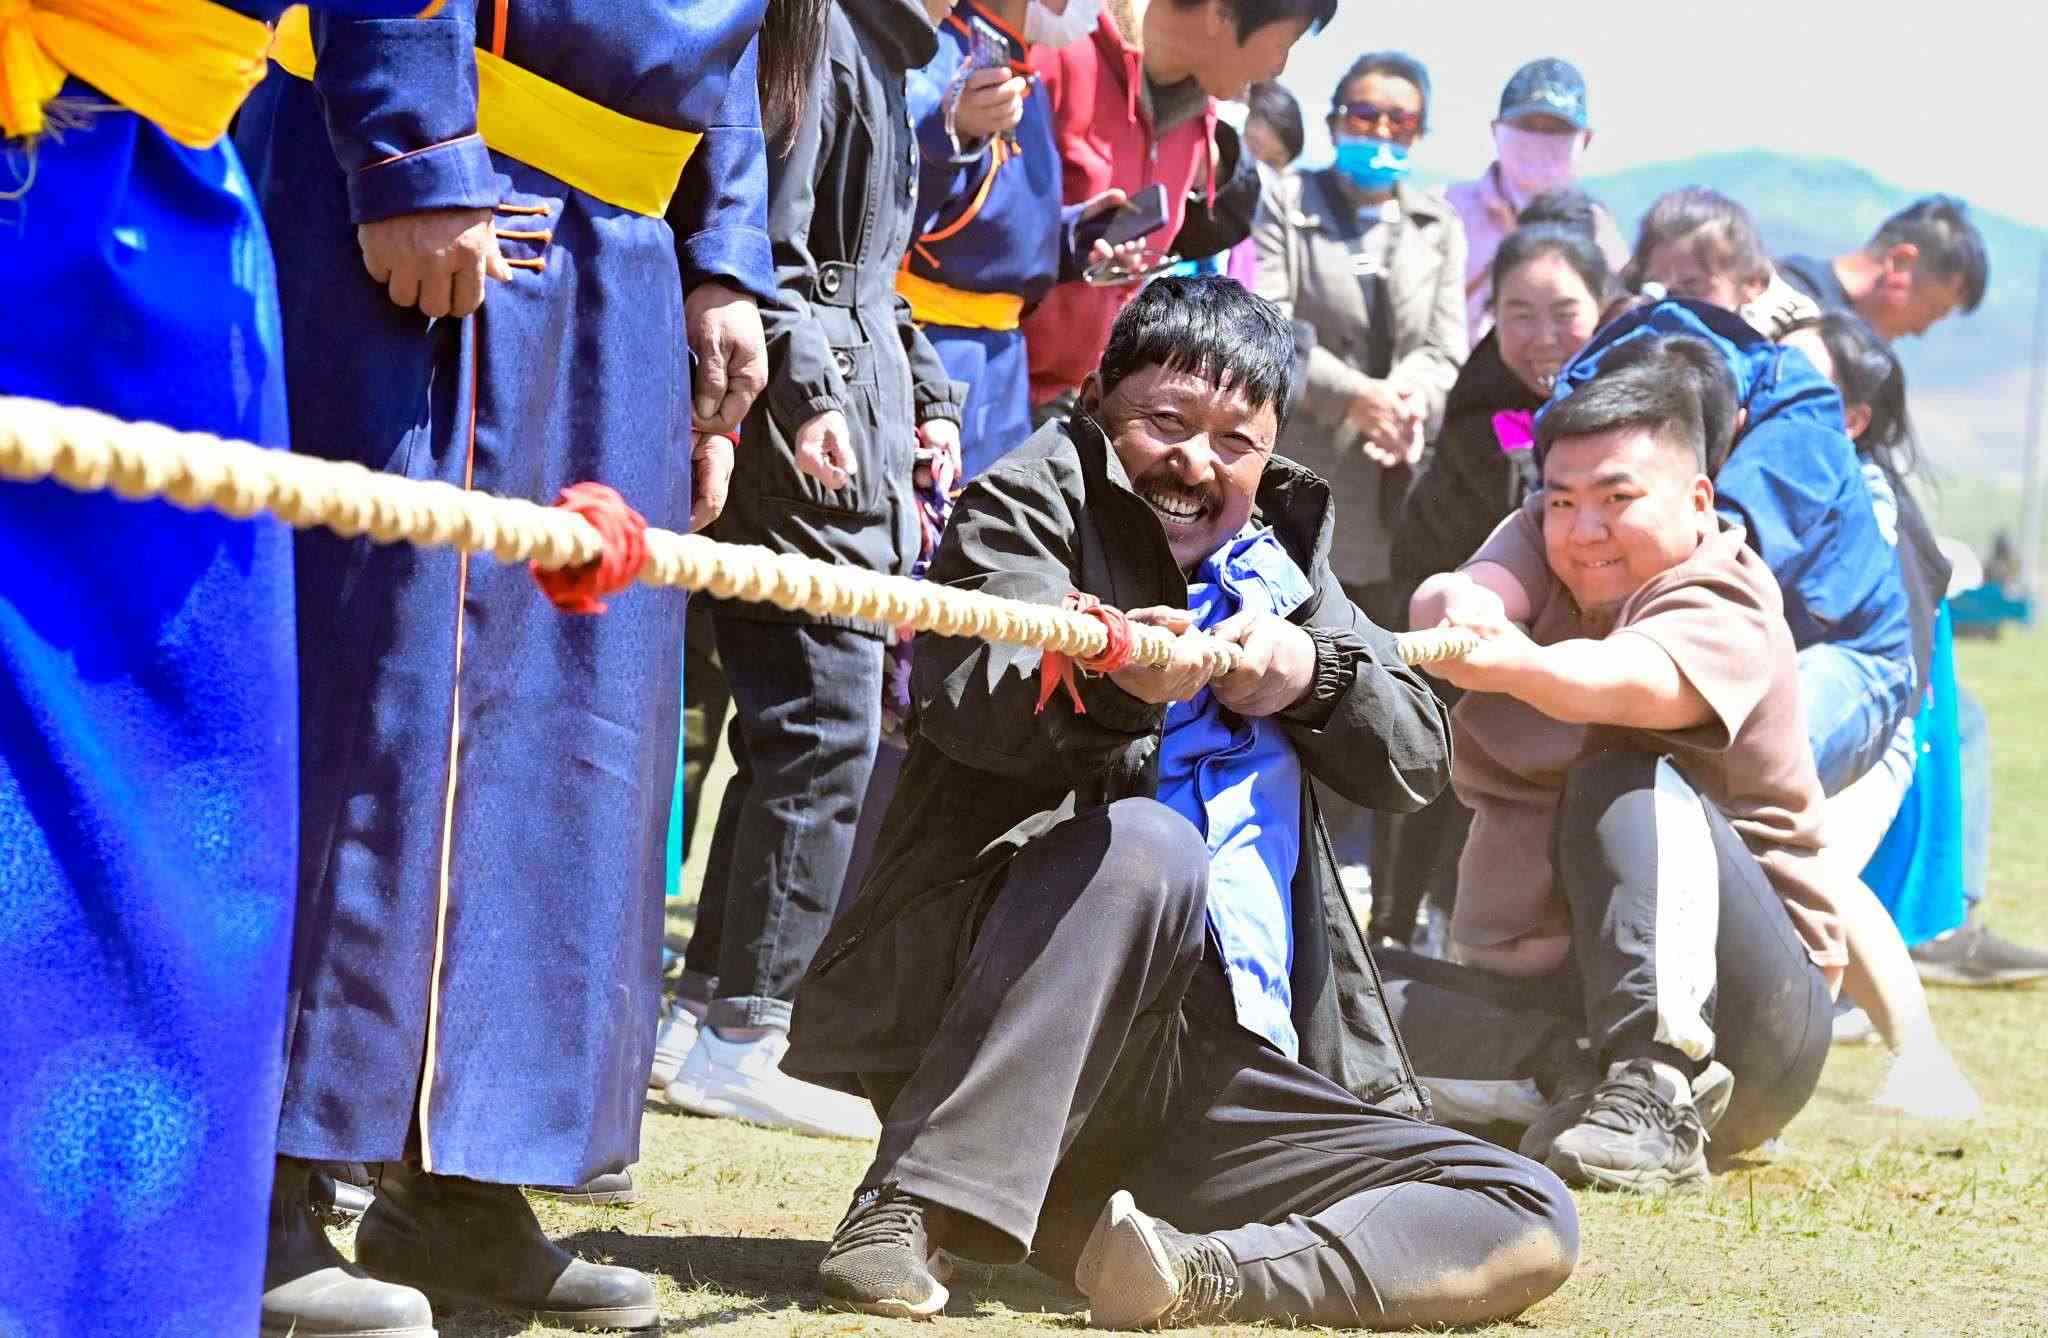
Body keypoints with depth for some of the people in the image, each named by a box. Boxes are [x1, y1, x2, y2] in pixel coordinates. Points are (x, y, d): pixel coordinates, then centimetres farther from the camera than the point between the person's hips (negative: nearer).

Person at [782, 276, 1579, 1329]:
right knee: (1146, 844, -36)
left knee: (1528, 1225, -9)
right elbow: (967, 698, -16)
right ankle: (903, 1215, -33)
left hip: (1229, 1078, 6)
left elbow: (1417, 759, 16)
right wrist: (1112, 680, -37)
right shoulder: (1036, 502, 5)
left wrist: (1314, 670, -5)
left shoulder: (1280, 560, 23)